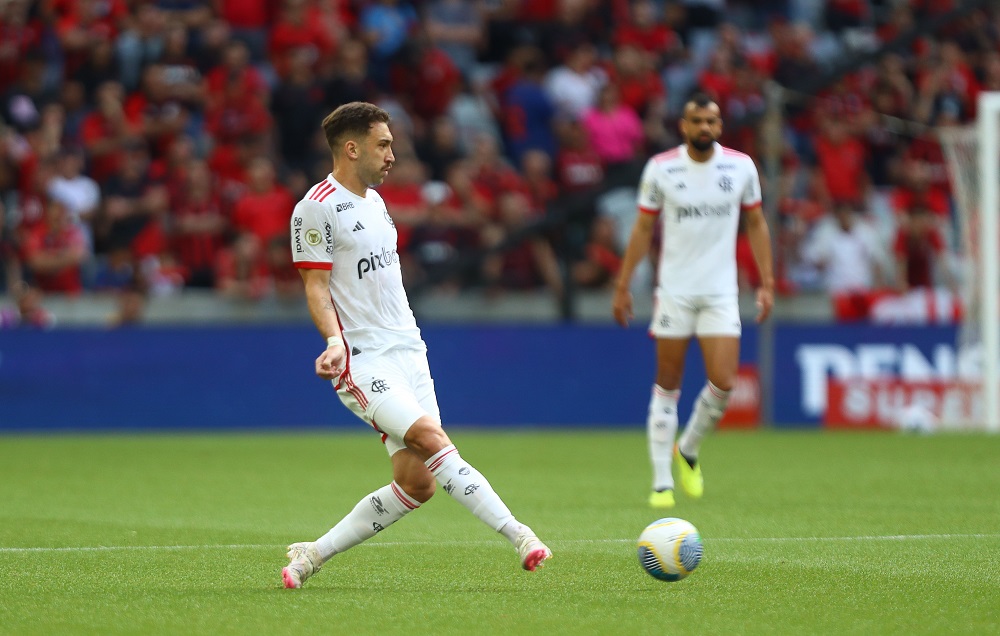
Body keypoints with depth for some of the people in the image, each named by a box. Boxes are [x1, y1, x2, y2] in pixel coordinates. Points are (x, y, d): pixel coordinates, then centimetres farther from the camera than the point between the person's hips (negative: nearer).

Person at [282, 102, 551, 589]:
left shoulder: (373, 199, 17)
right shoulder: (317, 208, -9)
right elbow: (316, 288, -12)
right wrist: (335, 341, -27)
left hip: (406, 352, 8)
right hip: (362, 361, -8)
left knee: (417, 483, -2)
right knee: (432, 438, -25)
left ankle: (313, 554, 10)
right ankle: (518, 536, -29)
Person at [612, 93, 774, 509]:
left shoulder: (741, 167, 1)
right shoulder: (660, 169, -2)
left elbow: (756, 223, 10)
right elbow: (643, 228, 5)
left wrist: (767, 282, 5)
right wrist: (623, 285, 3)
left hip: (721, 291, 1)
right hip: (674, 290, -1)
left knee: (723, 383, -11)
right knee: (668, 386, 1)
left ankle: (689, 451, 17)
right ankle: (662, 482, 7)